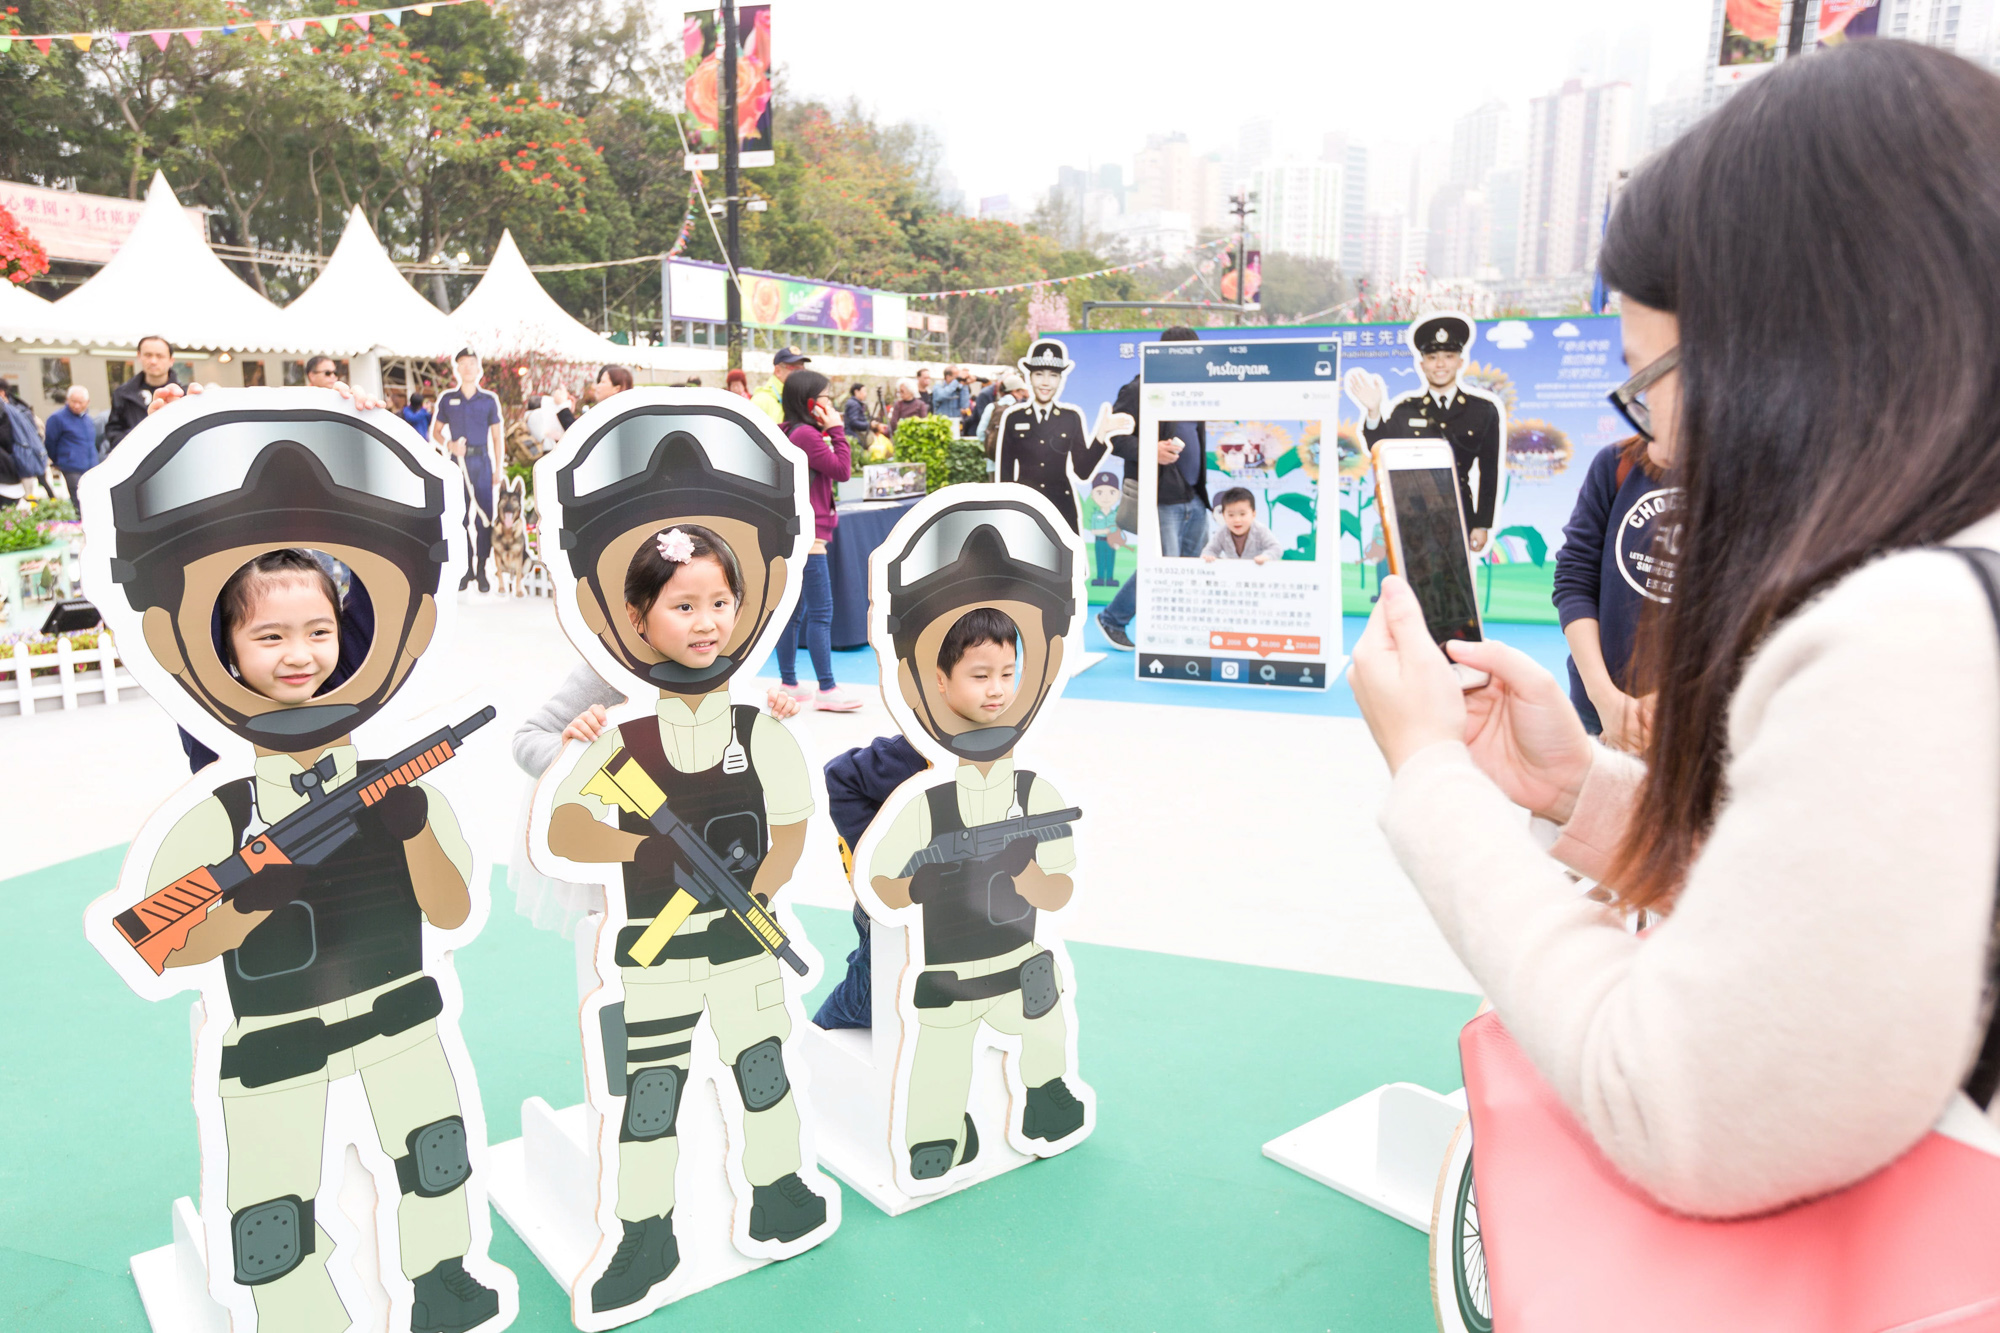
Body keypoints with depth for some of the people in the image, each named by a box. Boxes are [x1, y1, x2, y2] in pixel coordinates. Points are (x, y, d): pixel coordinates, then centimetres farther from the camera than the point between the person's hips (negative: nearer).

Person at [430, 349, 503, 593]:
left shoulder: (489, 399, 7)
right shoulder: (447, 398, 7)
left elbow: (496, 436, 9)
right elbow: (436, 432, 12)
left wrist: (498, 468, 2)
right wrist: (450, 445, -9)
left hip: (482, 461, -1)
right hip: (457, 461, 1)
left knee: (485, 516, -3)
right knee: (460, 516, 3)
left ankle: (482, 572, 3)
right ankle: (465, 569, 11)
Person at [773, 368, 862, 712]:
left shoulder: (786, 433, 16)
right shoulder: (806, 434, -15)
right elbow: (842, 470, -13)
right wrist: (836, 431, -7)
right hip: (806, 534, -11)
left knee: (795, 610, 13)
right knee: (821, 612, -9)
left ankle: (788, 684, 18)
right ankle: (827, 690, -8)